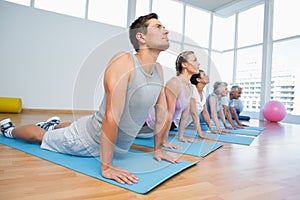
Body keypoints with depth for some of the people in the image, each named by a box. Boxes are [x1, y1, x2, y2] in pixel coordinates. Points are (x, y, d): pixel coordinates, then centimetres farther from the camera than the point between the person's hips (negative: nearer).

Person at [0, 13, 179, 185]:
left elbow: (163, 112, 3)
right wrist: (106, 166, -34)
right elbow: (111, 117, -35)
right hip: (90, 140, -6)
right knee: (39, 136, 19)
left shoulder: (159, 70, -5)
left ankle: (55, 125, 65)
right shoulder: (123, 61, -29)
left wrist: (158, 149, 4)